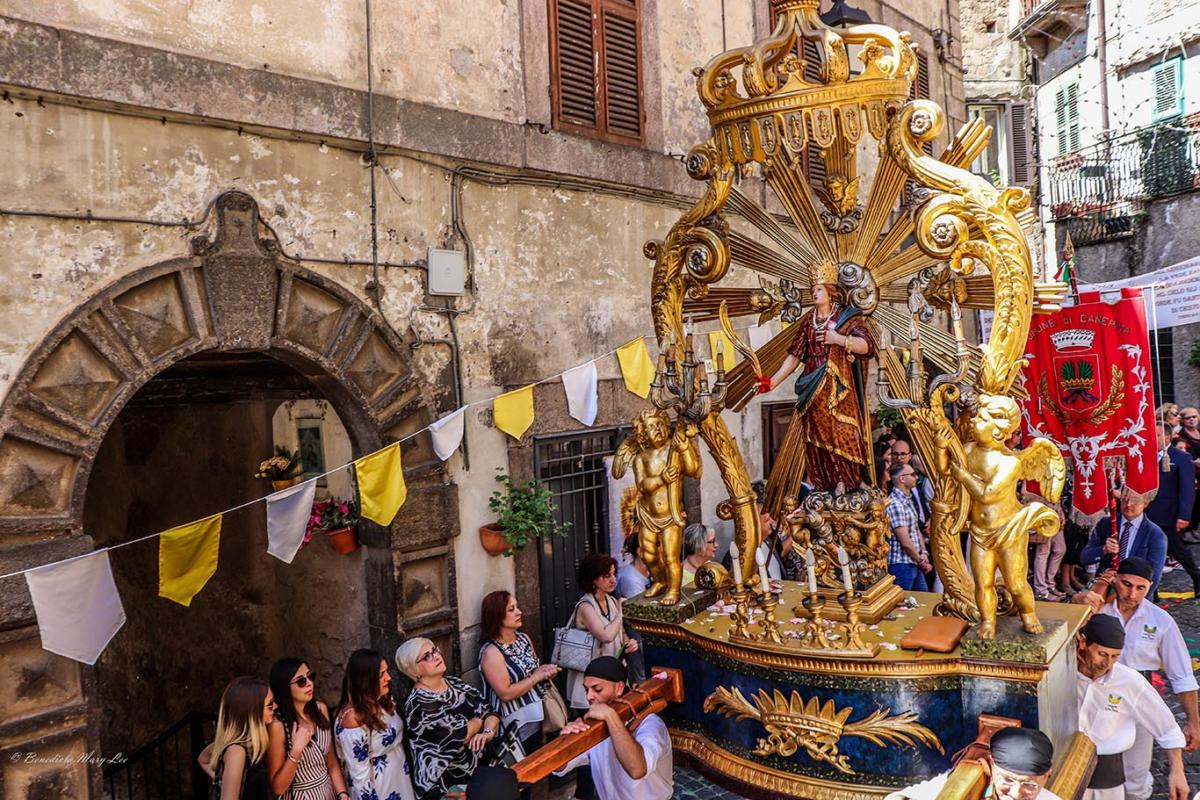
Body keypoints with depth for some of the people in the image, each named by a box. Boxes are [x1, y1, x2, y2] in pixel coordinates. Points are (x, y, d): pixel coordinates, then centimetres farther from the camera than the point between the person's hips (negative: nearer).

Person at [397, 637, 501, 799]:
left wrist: (488, 732, -15)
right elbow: (458, 736, -19)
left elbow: (490, 712, 4)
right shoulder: (417, 705, -12)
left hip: (479, 764, 6)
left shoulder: (453, 683, 7)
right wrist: (479, 720, -2)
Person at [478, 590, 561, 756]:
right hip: (516, 724, -7)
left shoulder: (524, 638, 3)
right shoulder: (491, 651, -20)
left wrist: (546, 671, -5)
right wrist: (536, 677, -18)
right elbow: (506, 694, -24)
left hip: (537, 715, 7)